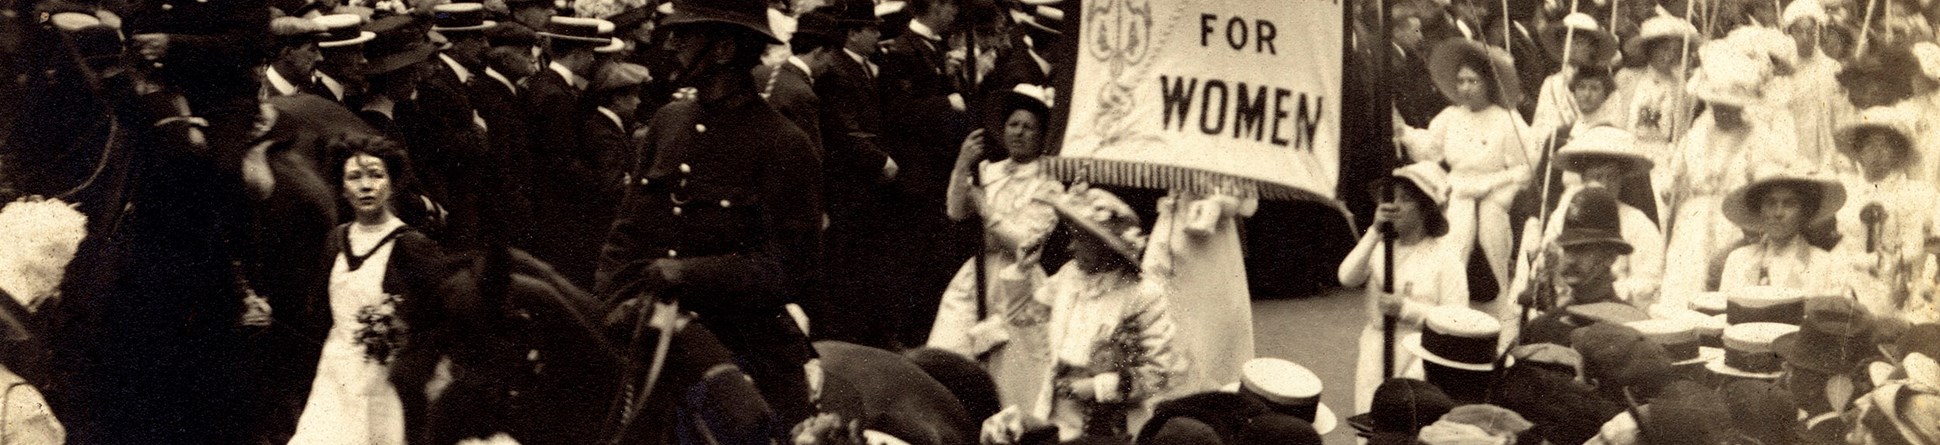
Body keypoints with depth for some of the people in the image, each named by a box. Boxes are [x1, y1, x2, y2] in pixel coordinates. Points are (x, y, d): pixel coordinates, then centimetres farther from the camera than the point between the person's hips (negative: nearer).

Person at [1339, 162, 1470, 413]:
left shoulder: (1443, 256, -4)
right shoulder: (1380, 248, 6)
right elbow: (1347, 278, -11)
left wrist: (1406, 309, -18)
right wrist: (1375, 232, -16)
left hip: (1420, 360, -4)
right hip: (1375, 355, 4)